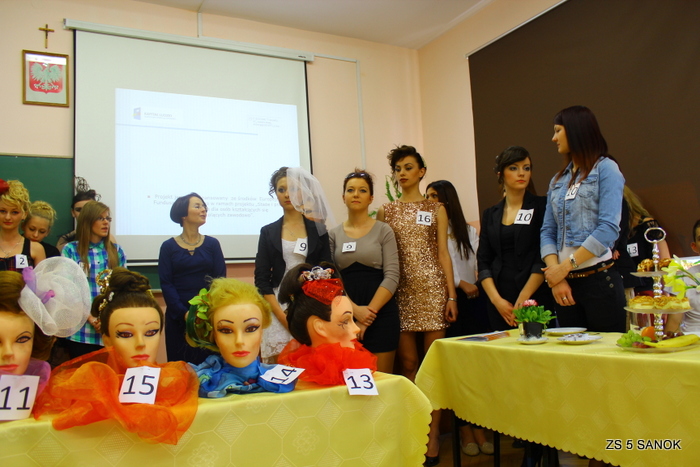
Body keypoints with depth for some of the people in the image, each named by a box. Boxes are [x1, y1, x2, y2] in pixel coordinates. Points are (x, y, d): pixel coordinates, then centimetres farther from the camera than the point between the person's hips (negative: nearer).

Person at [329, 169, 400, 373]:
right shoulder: (333, 234, 7)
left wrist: (370, 311, -13)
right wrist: (355, 309, -13)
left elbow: (391, 276, -6)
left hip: (380, 312, -2)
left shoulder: (384, 231, 2)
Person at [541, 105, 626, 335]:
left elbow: (609, 228, -13)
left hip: (599, 279, -5)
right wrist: (555, 277, -6)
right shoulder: (557, 180, 16)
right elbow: (547, 232, 8)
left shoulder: (606, 169, -2)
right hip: (566, 281, 6)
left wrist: (565, 266, -14)